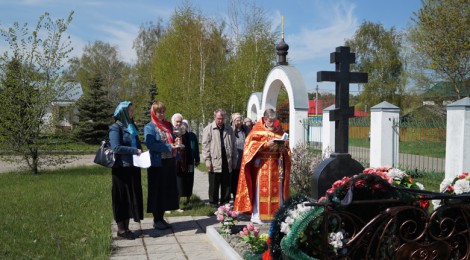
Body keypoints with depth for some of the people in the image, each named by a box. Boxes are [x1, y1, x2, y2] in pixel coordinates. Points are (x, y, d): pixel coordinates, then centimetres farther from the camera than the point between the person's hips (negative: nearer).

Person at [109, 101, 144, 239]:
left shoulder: (131, 126, 15)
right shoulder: (116, 128, -8)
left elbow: (137, 145, 20)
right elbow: (116, 148, -18)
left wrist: (140, 153, 1)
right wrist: (134, 150, -16)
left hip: (133, 168, 7)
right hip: (121, 168, -7)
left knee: (131, 197, 10)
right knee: (121, 198, 2)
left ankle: (126, 227, 19)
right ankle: (121, 229, 12)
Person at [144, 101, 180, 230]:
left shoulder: (168, 125, 13)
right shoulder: (149, 127, -7)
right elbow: (150, 144, -17)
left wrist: (176, 142, -2)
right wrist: (169, 147, -21)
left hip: (170, 162, 6)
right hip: (157, 163, -6)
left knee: (167, 190, 10)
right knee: (157, 191, 1)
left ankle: (161, 218, 22)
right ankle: (156, 220, 13)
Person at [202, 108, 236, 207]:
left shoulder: (229, 129, 10)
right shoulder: (208, 129, -1)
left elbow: (232, 145, 13)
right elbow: (205, 146, -4)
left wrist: (233, 158, 10)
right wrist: (207, 160, -9)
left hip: (226, 161, 4)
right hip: (215, 161, -3)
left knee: (226, 183, 9)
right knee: (214, 184, 5)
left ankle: (225, 202, 20)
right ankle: (213, 203, 15)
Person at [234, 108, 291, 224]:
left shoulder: (279, 130, 11)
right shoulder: (257, 130, 0)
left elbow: (286, 146, 14)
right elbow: (251, 145, -9)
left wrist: (283, 148, -9)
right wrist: (266, 144, -19)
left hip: (276, 165, 4)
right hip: (261, 164, -4)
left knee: (276, 190, 5)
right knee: (260, 190, -4)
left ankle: (276, 215, 13)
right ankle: (257, 216, 3)